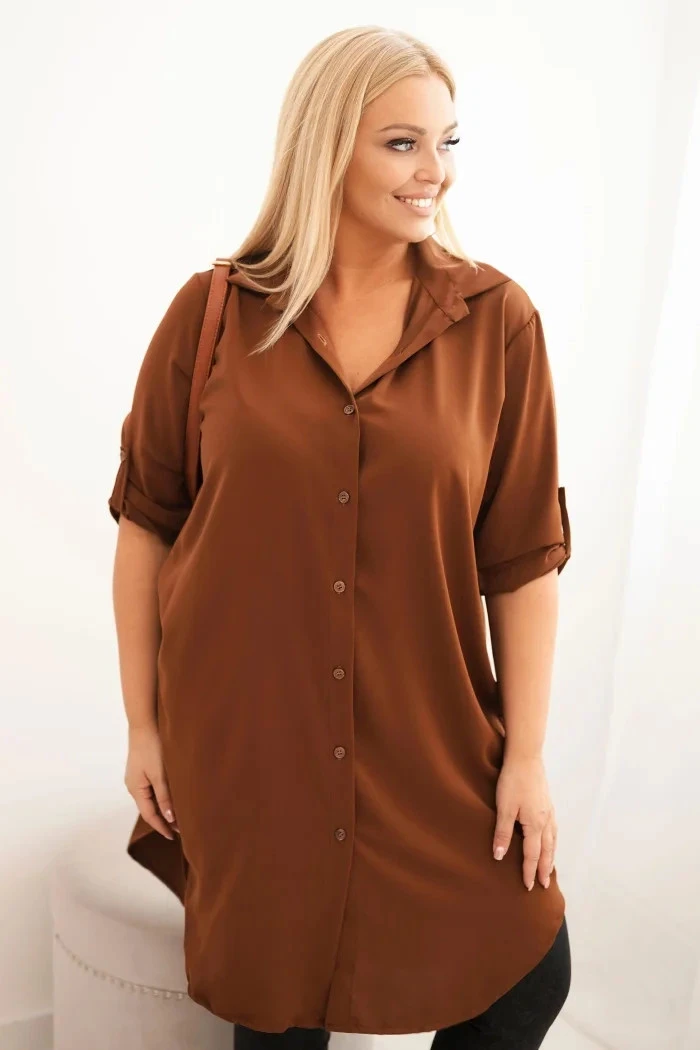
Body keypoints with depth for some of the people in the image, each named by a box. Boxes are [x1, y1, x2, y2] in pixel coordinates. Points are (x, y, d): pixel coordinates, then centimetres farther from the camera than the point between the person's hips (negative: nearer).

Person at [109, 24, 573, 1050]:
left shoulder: (498, 322, -4)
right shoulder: (213, 313, -4)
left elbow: (525, 552, -3)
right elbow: (145, 522, 1)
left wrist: (527, 753, -3)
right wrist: (142, 724, 2)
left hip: (430, 746, 1)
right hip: (245, 740, 0)